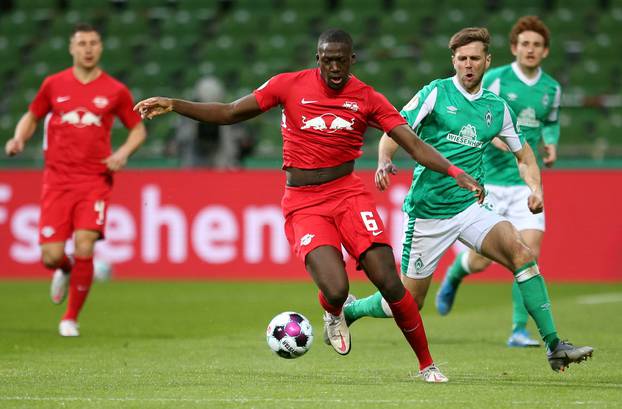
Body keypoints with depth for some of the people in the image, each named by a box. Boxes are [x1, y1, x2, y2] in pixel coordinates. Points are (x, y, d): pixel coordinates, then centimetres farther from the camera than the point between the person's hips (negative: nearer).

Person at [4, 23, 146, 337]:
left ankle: (71, 319, 3)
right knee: (51, 256, -8)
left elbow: (138, 129, 13)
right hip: (57, 179, 1)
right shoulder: (54, 84, 5)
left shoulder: (115, 90, 3)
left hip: (95, 180, -1)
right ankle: (64, 270, 33)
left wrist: (123, 153, -6)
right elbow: (32, 117, 18)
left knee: (84, 249, -17)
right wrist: (18, 139, -2)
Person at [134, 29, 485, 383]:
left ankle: (427, 364, 7)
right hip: (303, 205, -1)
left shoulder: (368, 99, 0)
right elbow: (229, 113, 4)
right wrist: (173, 105, -5)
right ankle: (334, 315, 19)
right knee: (335, 291, -22)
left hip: (349, 195, 1)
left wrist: (455, 172, -18)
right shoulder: (289, 85, -1)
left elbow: (415, 145, -3)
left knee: (390, 284, -12)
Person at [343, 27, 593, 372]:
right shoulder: (436, 93, -5)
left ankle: (554, 346, -23)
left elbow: (524, 156, 18)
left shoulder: (497, 108, 8)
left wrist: (535, 189, -2)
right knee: (409, 303, 3)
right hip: (427, 211, -3)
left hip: (469, 207, 3)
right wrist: (384, 160, -29)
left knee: (520, 251, -23)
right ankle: (348, 310, 34)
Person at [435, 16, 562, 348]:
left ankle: (519, 330, -4)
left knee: (529, 253, -12)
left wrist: (551, 145, 5)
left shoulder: (552, 88, 7)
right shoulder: (494, 80, -8)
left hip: (526, 184, 3)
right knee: (480, 261, -1)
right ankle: (453, 275, 37)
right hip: (488, 180, -3)